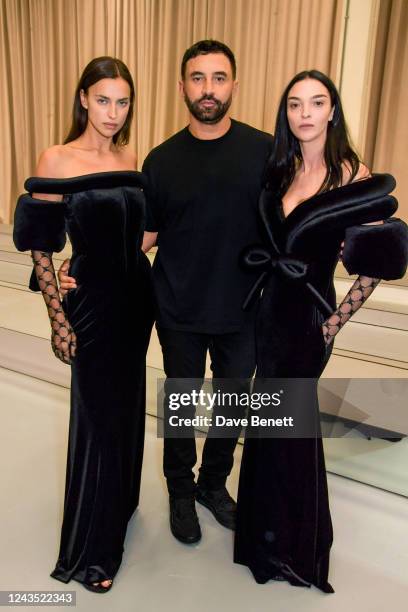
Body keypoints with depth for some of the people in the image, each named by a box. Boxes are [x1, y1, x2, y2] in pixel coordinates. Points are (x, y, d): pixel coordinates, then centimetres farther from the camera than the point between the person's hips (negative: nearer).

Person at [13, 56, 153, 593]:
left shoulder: (131, 159, 6)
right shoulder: (57, 161, -10)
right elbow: (39, 249, -10)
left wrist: (152, 287, 11)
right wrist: (59, 320, -12)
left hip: (137, 295, 6)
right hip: (94, 300, -5)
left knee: (126, 405, 18)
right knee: (98, 415, 4)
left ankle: (120, 504, 43)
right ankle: (90, 550, 26)